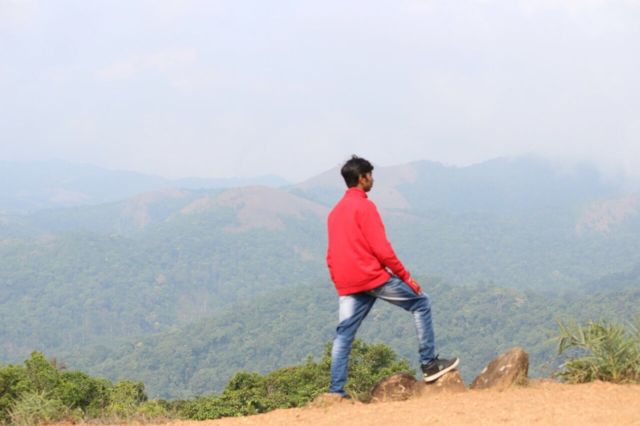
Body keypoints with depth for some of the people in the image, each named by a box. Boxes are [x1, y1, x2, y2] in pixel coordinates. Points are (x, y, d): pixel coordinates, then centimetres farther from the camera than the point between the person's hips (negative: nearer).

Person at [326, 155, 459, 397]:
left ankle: (336, 391, -2)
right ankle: (429, 364, 5)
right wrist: (406, 277, -8)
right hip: (373, 276, -8)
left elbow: (332, 256, 19)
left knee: (344, 335, 5)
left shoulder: (335, 212, 18)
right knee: (420, 304, 7)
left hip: (346, 285, 8)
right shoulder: (364, 206, -8)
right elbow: (381, 248, -14)